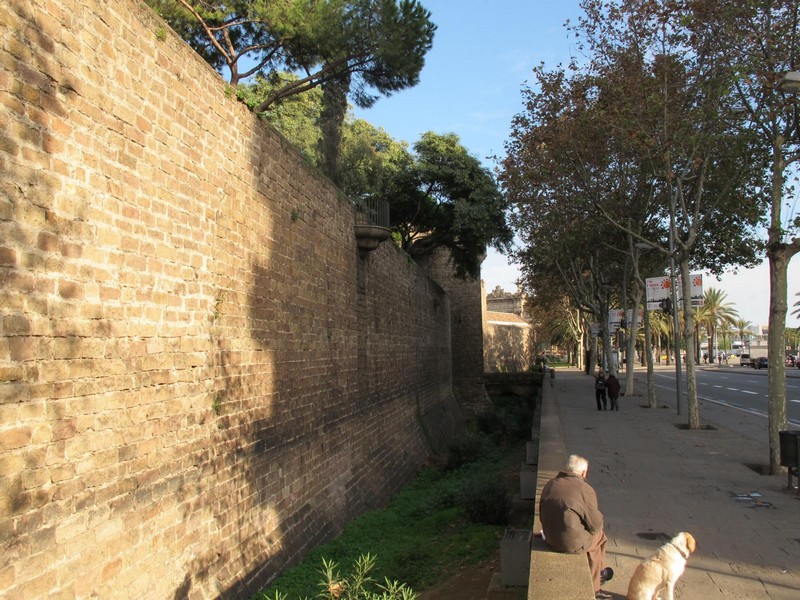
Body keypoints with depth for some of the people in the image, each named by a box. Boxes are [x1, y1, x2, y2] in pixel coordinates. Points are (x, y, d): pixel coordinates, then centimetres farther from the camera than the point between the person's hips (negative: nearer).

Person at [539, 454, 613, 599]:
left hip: (550, 538, 6)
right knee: (600, 535, 25)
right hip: (572, 543, -6)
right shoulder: (585, 490, -19)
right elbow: (596, 524, -12)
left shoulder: (549, 484, 1)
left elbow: (542, 516, 11)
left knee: (594, 540, 29)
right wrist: (599, 516, 11)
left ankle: (594, 588, 41)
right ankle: (599, 573, 51)